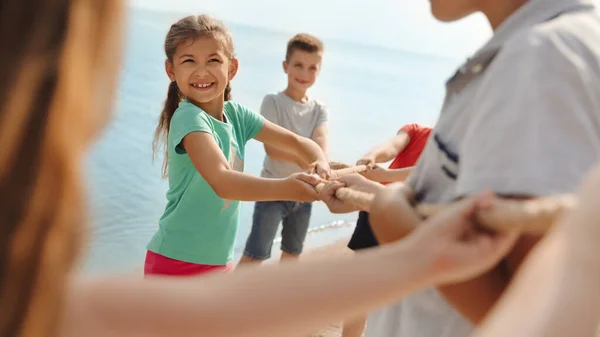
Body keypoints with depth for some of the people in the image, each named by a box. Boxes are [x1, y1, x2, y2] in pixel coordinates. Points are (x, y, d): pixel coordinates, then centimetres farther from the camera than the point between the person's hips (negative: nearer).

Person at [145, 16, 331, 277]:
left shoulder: (236, 114, -1)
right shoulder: (188, 117, -22)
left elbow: (296, 142, 1)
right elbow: (222, 181, -36)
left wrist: (322, 168, -20)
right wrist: (285, 188, -50)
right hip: (176, 261, -7)